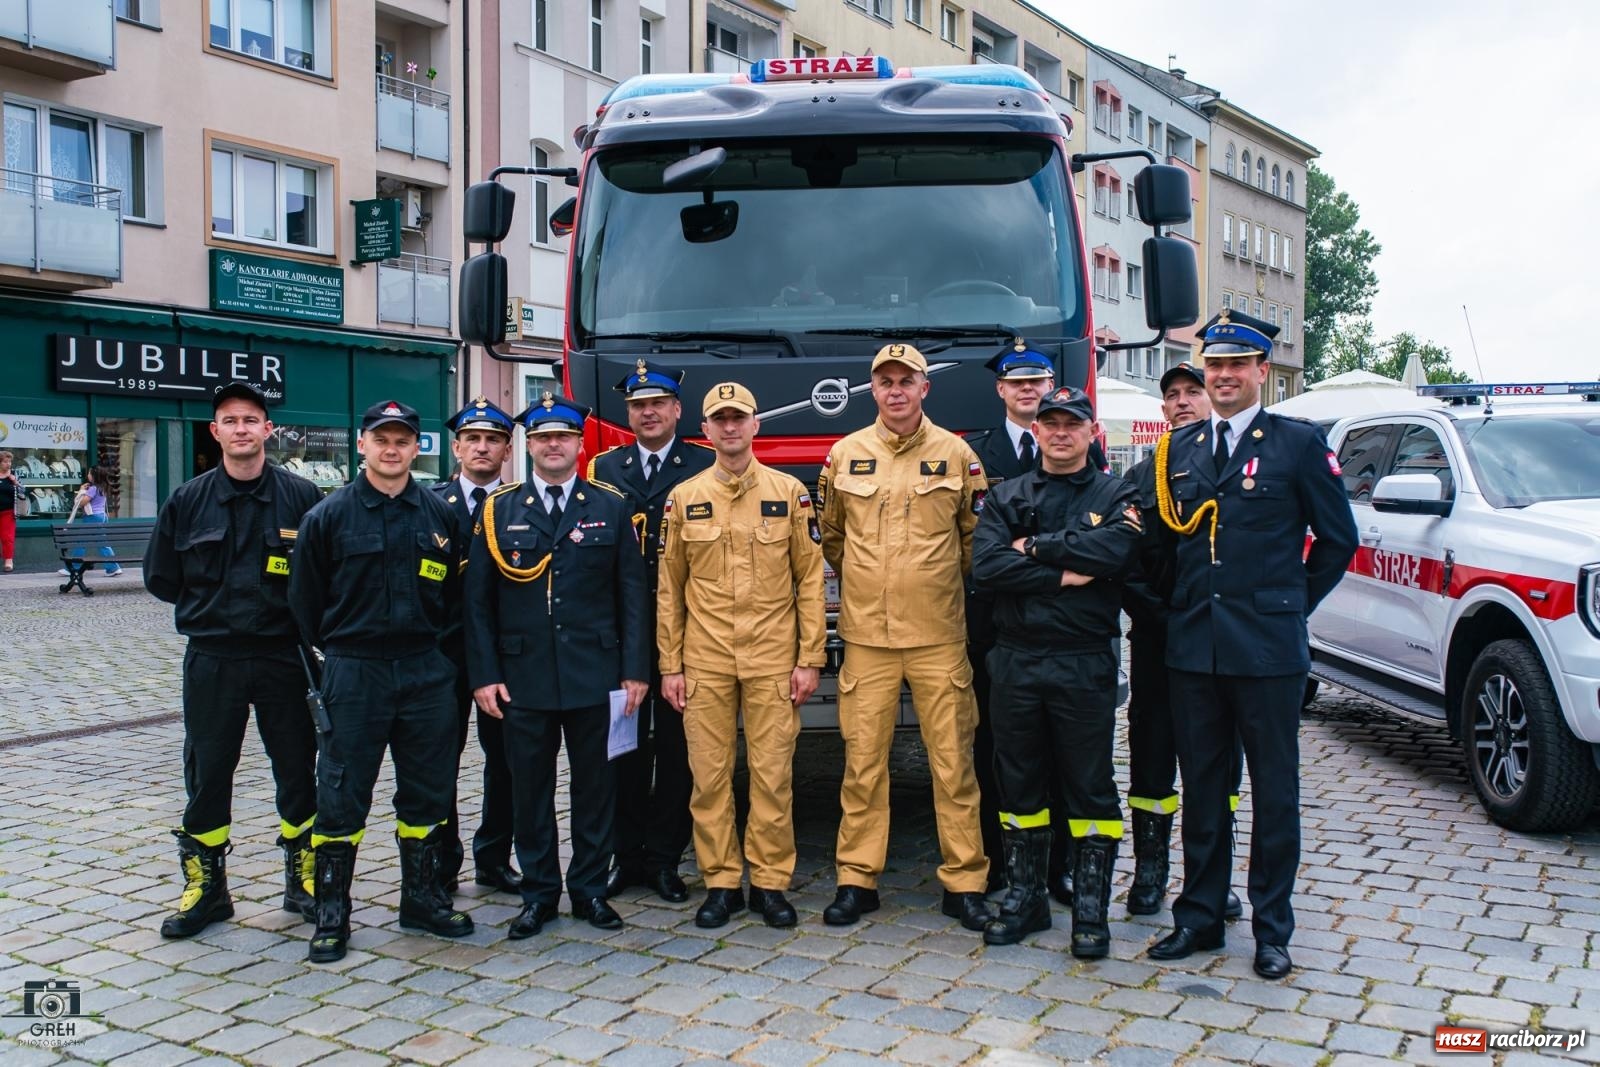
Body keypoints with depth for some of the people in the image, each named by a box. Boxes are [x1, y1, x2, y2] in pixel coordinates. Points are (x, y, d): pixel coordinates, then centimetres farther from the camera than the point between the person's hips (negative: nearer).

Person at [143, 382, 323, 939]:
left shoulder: (302, 496, -3)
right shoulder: (188, 500, 3)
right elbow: (160, 578, 11)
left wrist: (294, 612, -2)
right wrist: (211, 607, 6)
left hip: (284, 658, -1)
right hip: (211, 662, 1)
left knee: (298, 773, 7)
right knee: (206, 776, 8)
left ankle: (303, 880, 22)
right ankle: (205, 888, 22)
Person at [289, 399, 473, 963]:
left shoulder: (439, 514, 5)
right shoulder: (328, 516, -2)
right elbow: (305, 599, 4)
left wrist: (431, 644, 9)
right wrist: (338, 651, 6)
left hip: (426, 673, 3)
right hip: (353, 675, -2)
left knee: (428, 792, 10)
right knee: (341, 796, 2)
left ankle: (422, 896, 25)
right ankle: (331, 911, 14)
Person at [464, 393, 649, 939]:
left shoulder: (611, 508, 5)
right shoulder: (499, 511, 6)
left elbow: (632, 594, 3)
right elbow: (478, 601, 4)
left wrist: (635, 669, -3)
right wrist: (483, 674, -3)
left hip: (594, 676, 0)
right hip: (523, 677, 1)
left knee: (594, 783, 7)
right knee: (530, 787, 7)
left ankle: (590, 888, 21)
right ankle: (538, 893, 20)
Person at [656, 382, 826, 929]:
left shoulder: (789, 492, 3)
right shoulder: (684, 499, 6)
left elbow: (810, 581, 2)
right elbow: (669, 590, 7)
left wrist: (809, 659, -3)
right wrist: (670, 666, 3)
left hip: (773, 660, -1)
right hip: (704, 663, 1)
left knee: (773, 775, 2)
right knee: (709, 776, 4)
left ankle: (769, 882, 15)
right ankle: (720, 882, 17)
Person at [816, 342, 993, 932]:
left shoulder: (956, 454, 2)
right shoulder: (844, 455, 7)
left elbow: (975, 536, 11)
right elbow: (830, 535, 21)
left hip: (938, 634, -1)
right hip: (865, 634, 1)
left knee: (953, 760, 1)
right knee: (863, 761, 4)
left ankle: (964, 882, 11)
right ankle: (857, 879, 14)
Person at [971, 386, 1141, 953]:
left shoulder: (1116, 495, 4)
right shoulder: (1006, 497, 8)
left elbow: (1113, 550, -18)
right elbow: (986, 566, -8)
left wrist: (1035, 547, -11)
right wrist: (1061, 575, -14)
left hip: (1084, 663, -2)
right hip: (1015, 660, 2)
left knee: (1090, 788, 5)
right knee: (1019, 783, 11)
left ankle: (1091, 910, 16)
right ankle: (1025, 898, 25)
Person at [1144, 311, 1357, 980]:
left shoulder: (1299, 444, -2)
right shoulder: (1177, 449, 9)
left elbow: (1338, 539, 4)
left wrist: (1293, 605, 3)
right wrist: (1178, 608, 8)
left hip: (1267, 648, -3)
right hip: (1191, 647, 4)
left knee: (1274, 792, 7)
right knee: (1202, 789, 13)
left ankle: (1273, 929, 19)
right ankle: (1199, 917, 25)